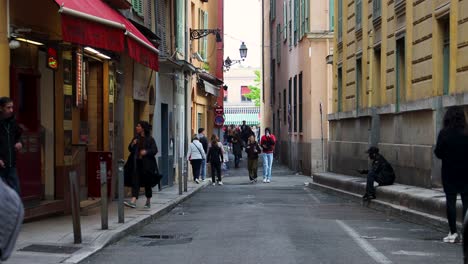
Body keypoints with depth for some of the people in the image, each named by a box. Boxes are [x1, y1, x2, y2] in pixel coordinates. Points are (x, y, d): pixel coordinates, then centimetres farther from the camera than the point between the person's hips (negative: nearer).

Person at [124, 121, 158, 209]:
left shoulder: (150, 139, -4)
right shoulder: (136, 138, 12)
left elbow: (155, 150, -9)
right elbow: (130, 149, 15)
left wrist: (146, 151, -25)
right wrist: (132, 145, -6)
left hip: (146, 164, -4)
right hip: (136, 163, 4)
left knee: (147, 183, 8)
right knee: (135, 182, -9)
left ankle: (148, 201, 24)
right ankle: (133, 201, -19)